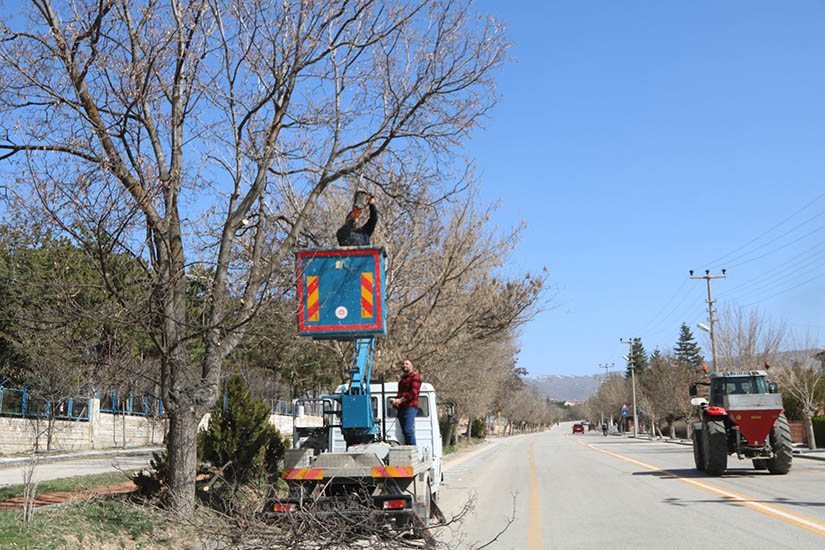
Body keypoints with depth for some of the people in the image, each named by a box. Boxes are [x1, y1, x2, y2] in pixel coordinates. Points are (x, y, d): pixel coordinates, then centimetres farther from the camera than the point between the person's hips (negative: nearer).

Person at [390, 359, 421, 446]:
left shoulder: (415, 377, 1)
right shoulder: (402, 379, 29)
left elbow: (413, 393, -12)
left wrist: (400, 400, -18)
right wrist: (395, 400, 11)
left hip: (410, 407, -9)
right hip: (401, 408, 9)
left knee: (408, 430, -18)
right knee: (404, 431, 4)